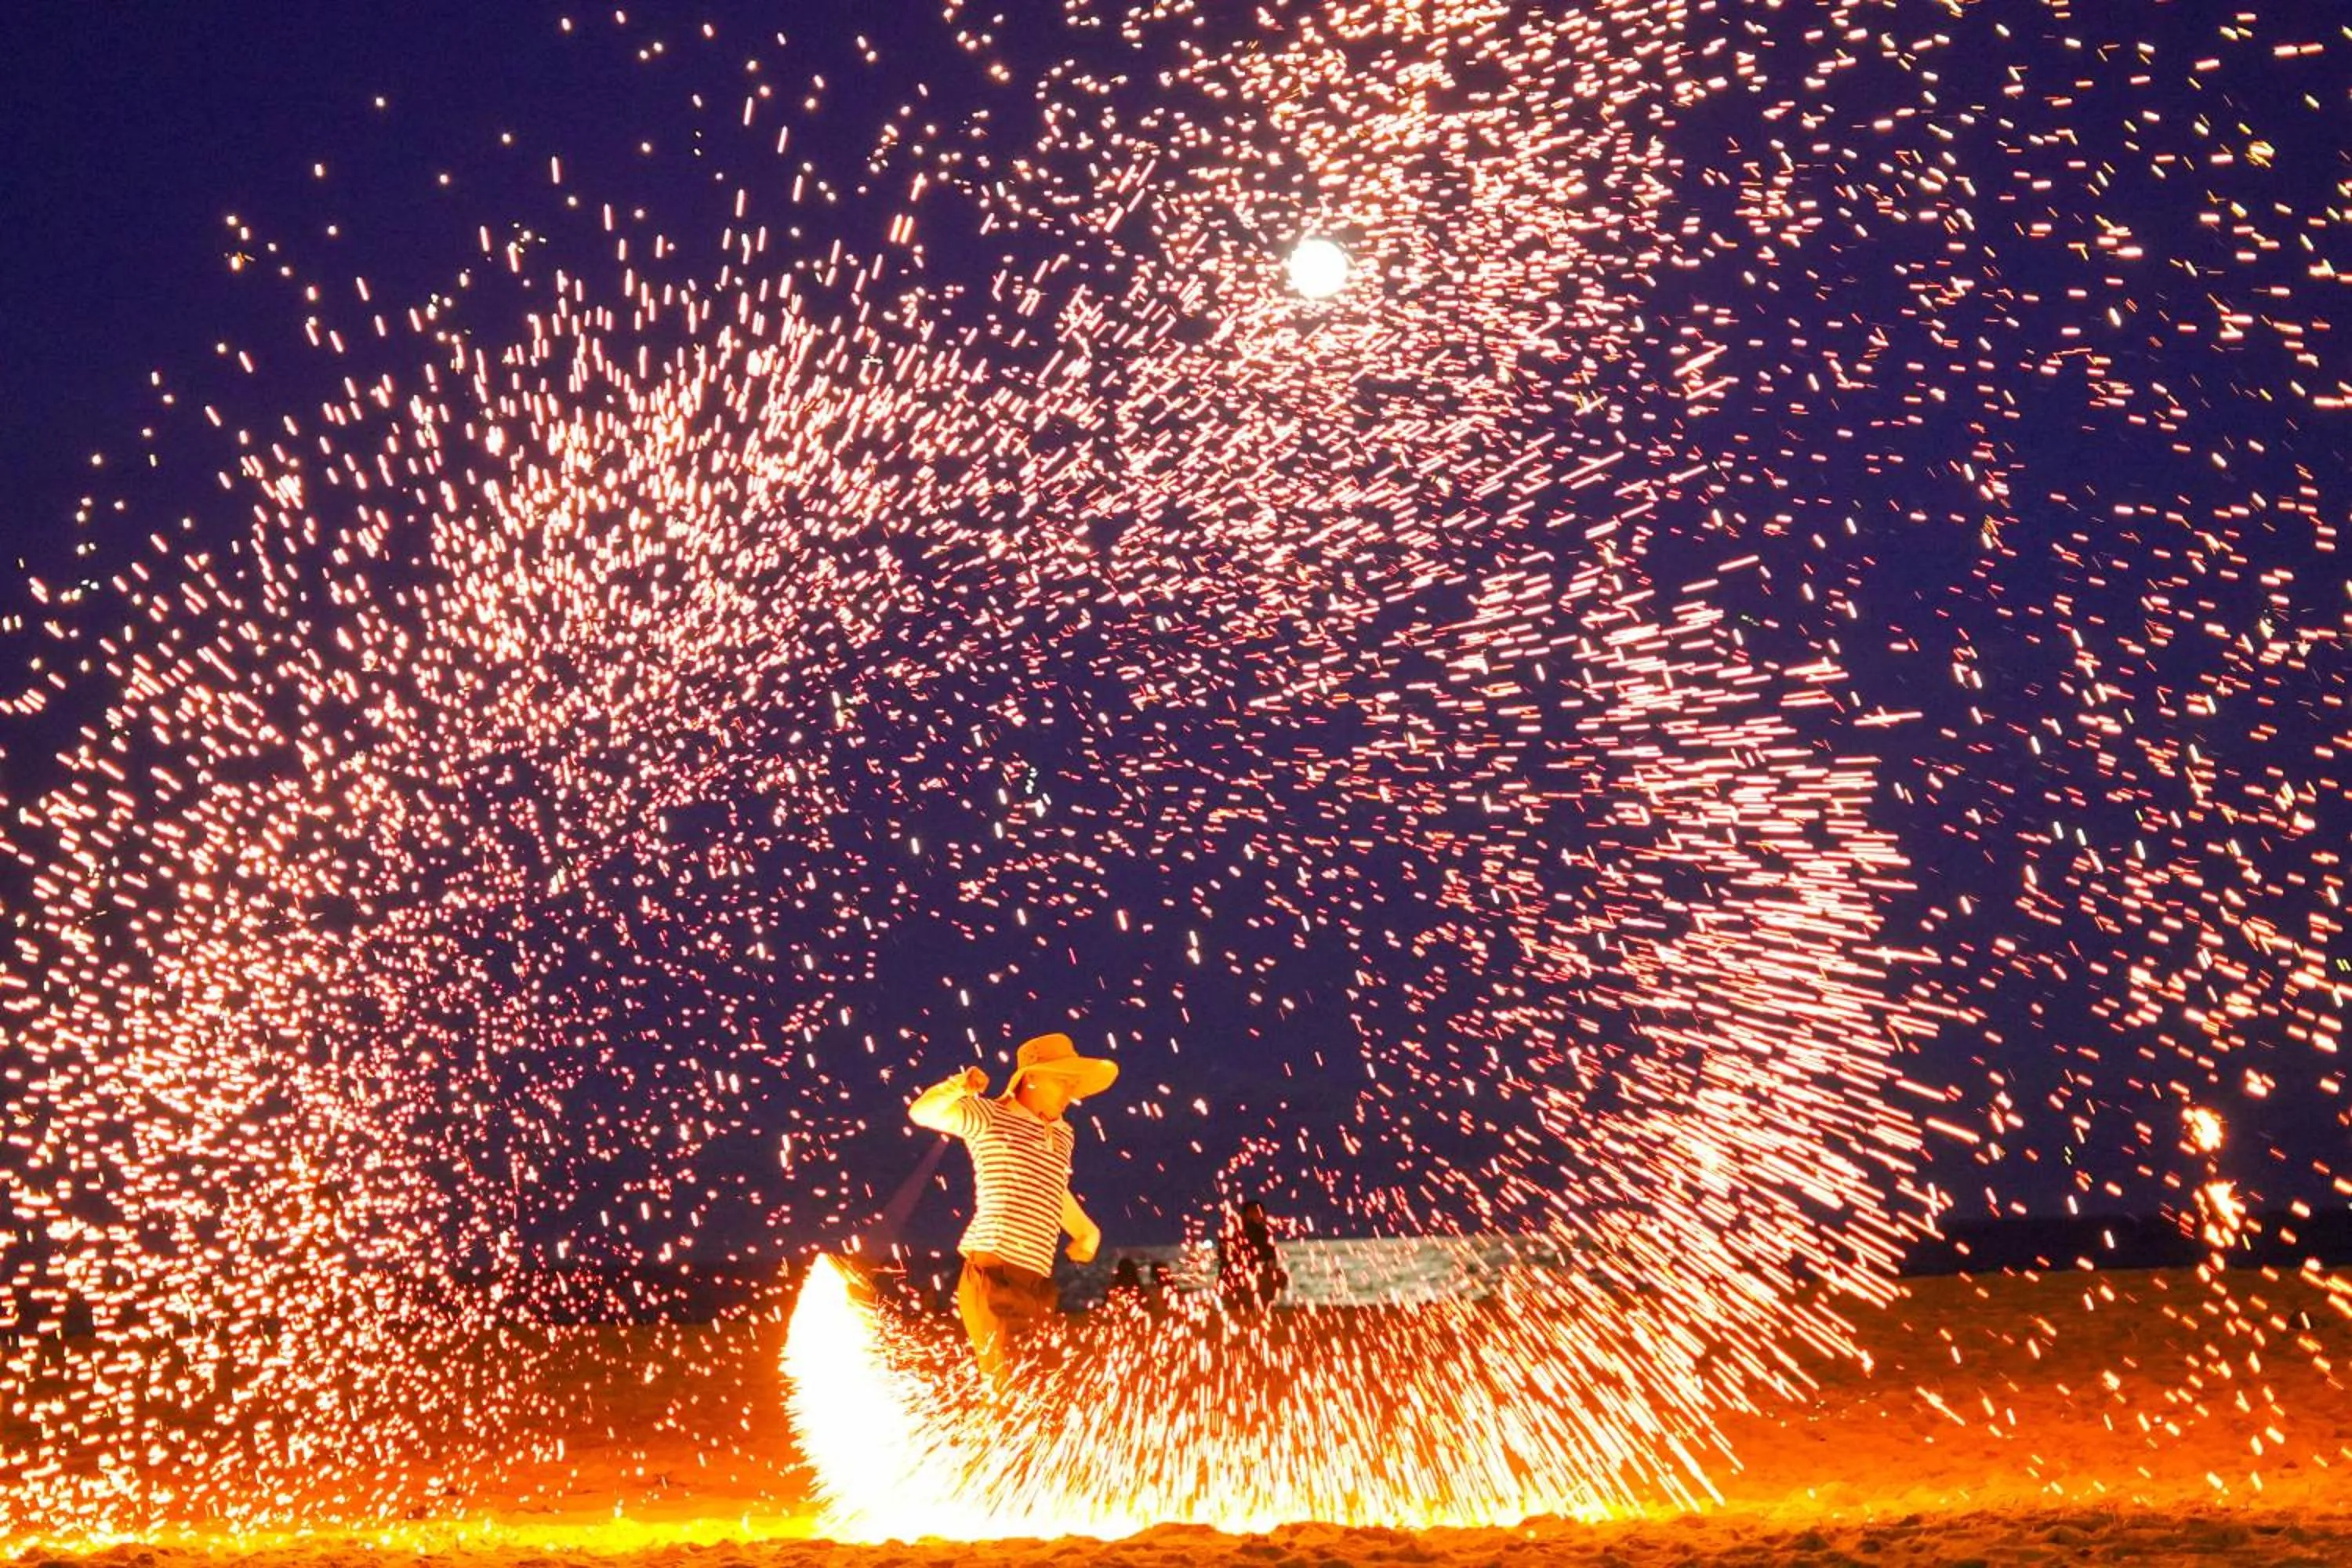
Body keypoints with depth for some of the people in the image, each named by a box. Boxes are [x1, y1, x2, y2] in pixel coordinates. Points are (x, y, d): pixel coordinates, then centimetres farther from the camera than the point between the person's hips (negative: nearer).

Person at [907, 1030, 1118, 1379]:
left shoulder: (1064, 1135, 18)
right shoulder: (990, 1117, -1)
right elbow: (922, 1113, -12)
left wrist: (1088, 1231, 20)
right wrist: (957, 1089, -31)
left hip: (1037, 1279, 7)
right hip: (993, 1269, -7)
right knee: (1004, 1378, -8)